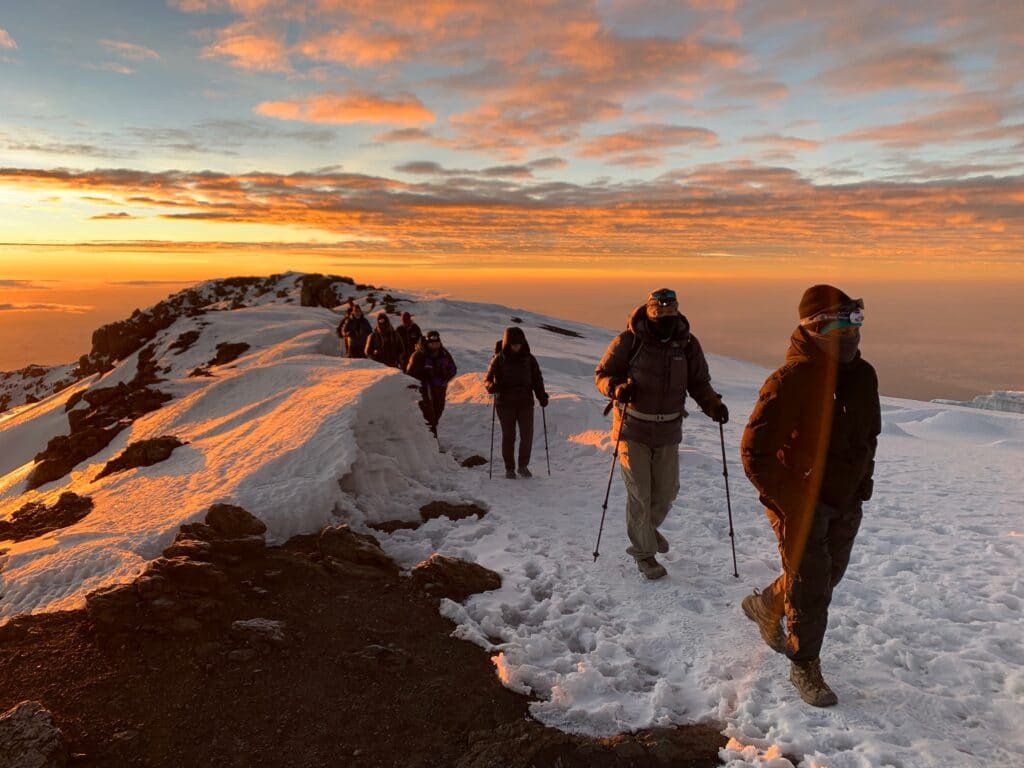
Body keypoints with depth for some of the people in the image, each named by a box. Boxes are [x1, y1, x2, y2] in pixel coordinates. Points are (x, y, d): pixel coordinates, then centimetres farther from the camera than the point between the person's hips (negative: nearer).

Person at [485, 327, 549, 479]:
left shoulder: (529, 359, 6)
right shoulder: (499, 359, 0)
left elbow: (537, 379, 12)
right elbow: (488, 378, 2)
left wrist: (541, 396, -1)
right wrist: (492, 386, -21)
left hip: (525, 402, 2)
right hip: (505, 403, -2)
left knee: (527, 435, -3)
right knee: (508, 436, 4)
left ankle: (523, 466, 14)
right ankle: (509, 468, 16)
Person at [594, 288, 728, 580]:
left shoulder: (687, 343, -3)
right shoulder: (629, 341, -13)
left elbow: (698, 382, 7)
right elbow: (602, 373, -5)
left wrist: (712, 404, -12)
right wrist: (616, 387, -26)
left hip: (668, 431, 4)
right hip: (633, 429, -3)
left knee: (667, 490, 14)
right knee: (639, 493, 1)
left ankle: (648, 528, 44)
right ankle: (644, 552, 18)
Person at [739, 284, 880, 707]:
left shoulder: (862, 374, 0)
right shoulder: (791, 381, -24)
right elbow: (754, 451, -22)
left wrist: (862, 481, 10)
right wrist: (789, 504, -22)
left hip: (846, 502, 7)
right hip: (800, 504, -7)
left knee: (828, 576, 22)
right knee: (811, 591, 4)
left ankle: (765, 605, 47)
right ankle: (805, 667, 27)